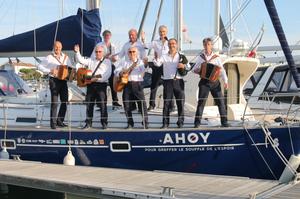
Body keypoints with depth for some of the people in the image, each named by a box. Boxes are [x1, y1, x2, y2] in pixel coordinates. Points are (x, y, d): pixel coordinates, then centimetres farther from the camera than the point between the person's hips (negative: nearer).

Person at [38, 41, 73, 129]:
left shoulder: (65, 57, 12)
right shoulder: (49, 57, -1)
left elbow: (70, 68, 17)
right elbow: (39, 66, -3)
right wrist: (49, 71, -14)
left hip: (63, 80, 5)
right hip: (54, 80, -5)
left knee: (65, 101, 5)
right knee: (54, 102, -7)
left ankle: (60, 121, 17)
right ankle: (53, 123, -2)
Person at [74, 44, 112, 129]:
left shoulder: (107, 61, 6)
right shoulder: (90, 60, 19)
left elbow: (108, 74, -6)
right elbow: (81, 60, 8)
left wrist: (97, 78, -15)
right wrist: (77, 52, -7)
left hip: (101, 84, -4)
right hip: (90, 84, 4)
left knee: (102, 104, -6)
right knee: (89, 104, 4)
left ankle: (104, 123, 1)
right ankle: (88, 123, 10)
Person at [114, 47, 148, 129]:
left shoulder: (140, 62, 9)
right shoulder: (124, 62, 17)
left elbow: (142, 72, -6)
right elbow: (116, 71, 12)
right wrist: (120, 73, -9)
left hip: (137, 84, -3)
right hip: (126, 84, 3)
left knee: (142, 103, -8)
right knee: (126, 104, 2)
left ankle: (145, 123, -2)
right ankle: (130, 123, 12)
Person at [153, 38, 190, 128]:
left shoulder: (181, 56, 12)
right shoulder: (164, 57, 11)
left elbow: (189, 67, 9)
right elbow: (157, 64, -6)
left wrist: (184, 66, -12)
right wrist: (156, 56, -23)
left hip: (178, 81, 0)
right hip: (168, 81, 0)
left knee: (180, 102, 0)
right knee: (166, 102, -1)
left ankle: (180, 122, 10)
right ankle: (165, 123, 5)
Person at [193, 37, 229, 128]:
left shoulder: (216, 57, 8)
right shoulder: (200, 57, 8)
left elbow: (222, 70, 3)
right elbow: (195, 70, 11)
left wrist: (225, 81, -7)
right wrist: (200, 68, -11)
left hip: (215, 81, 1)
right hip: (204, 82, -1)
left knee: (220, 101, 0)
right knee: (201, 102, -4)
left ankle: (224, 121, 8)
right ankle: (197, 122, 0)